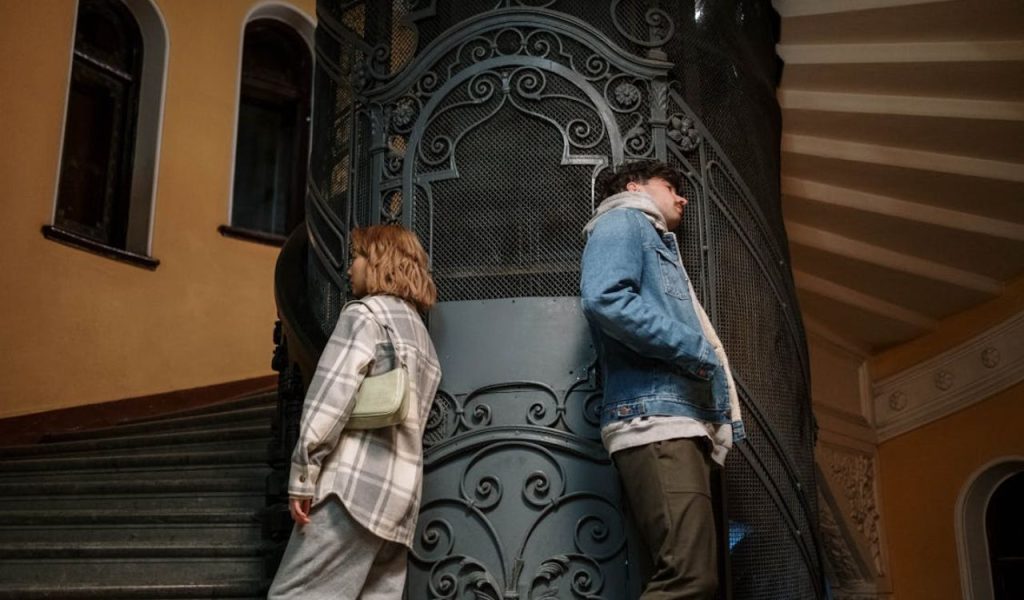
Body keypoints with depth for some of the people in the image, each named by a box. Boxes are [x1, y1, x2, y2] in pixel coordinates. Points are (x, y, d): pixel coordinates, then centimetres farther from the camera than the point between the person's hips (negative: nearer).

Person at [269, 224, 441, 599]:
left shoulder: (366, 312, 1)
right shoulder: (421, 335, 27)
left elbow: (332, 395, -11)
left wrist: (303, 474, -10)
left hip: (358, 481, -8)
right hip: (400, 491, 9)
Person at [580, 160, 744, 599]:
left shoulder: (660, 244, 34)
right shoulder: (623, 222, 6)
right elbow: (604, 298, -16)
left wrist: (722, 415, 14)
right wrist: (695, 349, -10)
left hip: (682, 420, 10)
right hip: (655, 417, -10)